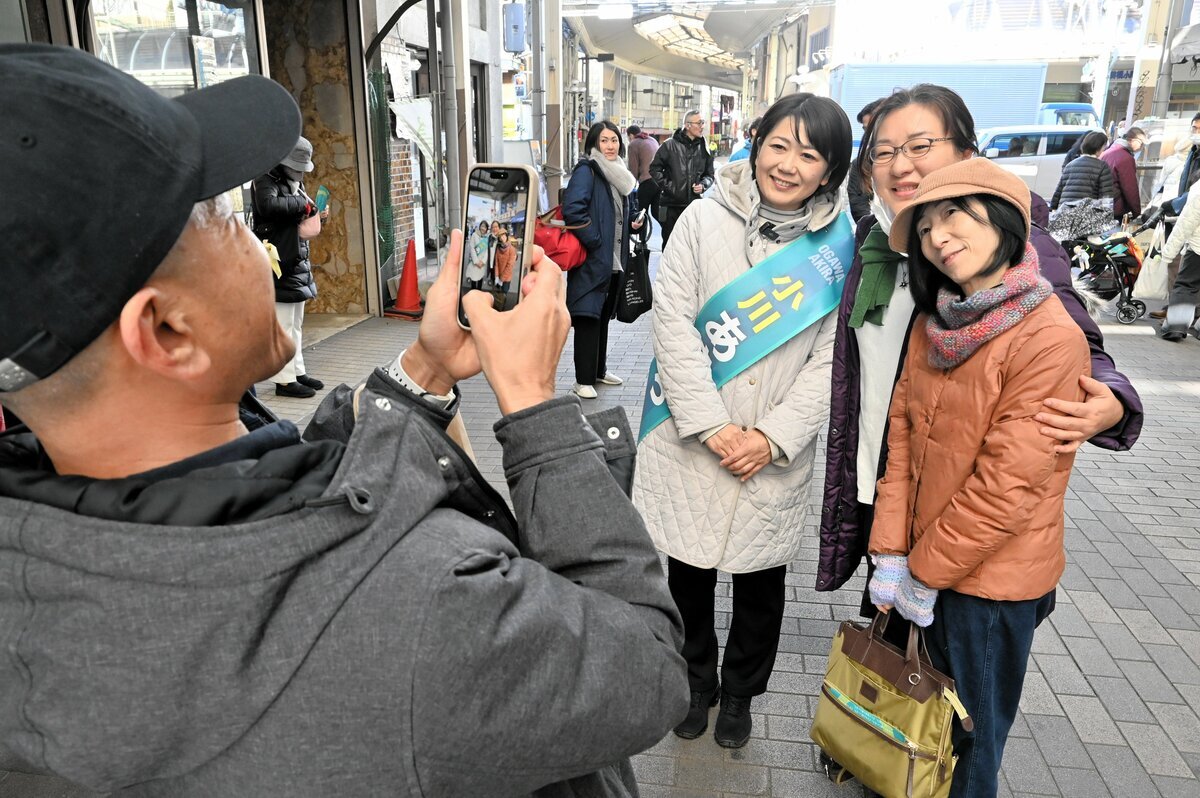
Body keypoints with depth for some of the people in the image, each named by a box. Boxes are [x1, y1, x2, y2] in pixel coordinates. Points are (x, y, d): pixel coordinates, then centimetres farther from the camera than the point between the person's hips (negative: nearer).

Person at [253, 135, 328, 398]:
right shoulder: (265, 181, -9)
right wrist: (301, 204, -20)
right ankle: (284, 380, -4)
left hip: (298, 261, 10)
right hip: (280, 263, -9)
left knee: (296, 322, 15)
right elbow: (269, 206, -30)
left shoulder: (295, 183, 18)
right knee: (283, 322, -8)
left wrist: (316, 215, 6)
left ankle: (298, 372, 25)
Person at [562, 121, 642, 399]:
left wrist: (633, 222, 8)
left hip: (615, 260, 8)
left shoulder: (620, 174, 15)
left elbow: (629, 207, 29)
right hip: (592, 260, -8)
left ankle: (599, 370, 29)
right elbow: (572, 208, -23)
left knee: (603, 317, 17)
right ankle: (583, 380, 0)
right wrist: (593, 241, -21)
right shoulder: (586, 171, -10)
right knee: (588, 318, -6)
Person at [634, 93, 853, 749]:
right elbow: (672, 322, -10)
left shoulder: (840, 246, -3)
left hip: (777, 454, 1)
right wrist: (712, 426, -16)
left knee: (761, 581, 16)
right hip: (692, 441, 0)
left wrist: (774, 436, -13)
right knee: (688, 571, 14)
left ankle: (739, 693, 42)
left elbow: (833, 357, -3)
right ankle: (695, 682, 41)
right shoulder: (705, 219, -5)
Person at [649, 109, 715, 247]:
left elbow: (709, 174, 17)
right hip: (671, 204, -3)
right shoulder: (671, 145, -3)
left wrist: (703, 185, -3)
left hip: (694, 204, 3)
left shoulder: (703, 148, 9)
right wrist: (666, 185, -8)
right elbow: (654, 168, 2)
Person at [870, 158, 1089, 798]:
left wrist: (926, 574, -14)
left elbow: (1007, 484, -22)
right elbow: (902, 432, 0)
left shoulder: (1052, 339, -21)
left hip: (992, 579, -6)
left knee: (968, 735, 15)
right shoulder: (934, 322, 1)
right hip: (921, 559, 6)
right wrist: (891, 554, -5)